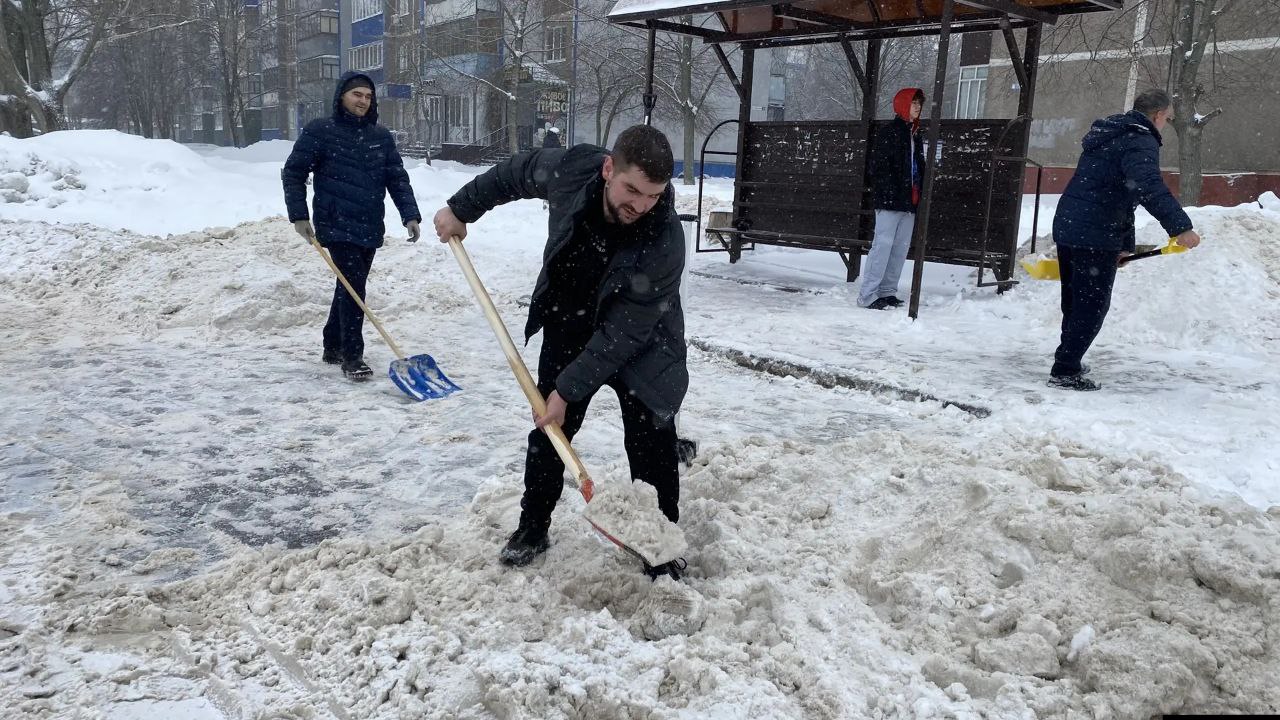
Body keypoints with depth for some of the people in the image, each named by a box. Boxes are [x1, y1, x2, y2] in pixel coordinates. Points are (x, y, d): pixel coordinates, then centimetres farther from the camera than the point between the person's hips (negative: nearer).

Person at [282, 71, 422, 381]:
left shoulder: (381, 136, 11)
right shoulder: (320, 131, -3)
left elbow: (397, 178, 9)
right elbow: (293, 172, -1)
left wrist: (410, 214, -4)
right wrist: (299, 216, -7)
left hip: (370, 228, 6)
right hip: (337, 226, -6)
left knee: (350, 287, 14)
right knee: (353, 287, -14)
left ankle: (333, 347, 29)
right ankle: (352, 356, -7)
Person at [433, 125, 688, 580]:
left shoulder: (664, 241, -35)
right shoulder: (571, 169, -26)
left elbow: (625, 332, -30)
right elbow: (516, 173, -1)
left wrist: (569, 389, -27)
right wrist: (462, 209, 7)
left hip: (640, 345, -3)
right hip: (567, 329, 4)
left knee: (652, 445, -4)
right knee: (548, 432, 9)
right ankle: (532, 529, 26)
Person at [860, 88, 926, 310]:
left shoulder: (915, 135, 19)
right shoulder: (890, 132, -5)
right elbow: (880, 166, -11)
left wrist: (918, 194, 12)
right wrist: (889, 194, -18)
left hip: (909, 202, 8)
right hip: (890, 200, -8)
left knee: (901, 248, 9)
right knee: (883, 244, -11)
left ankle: (888, 292, 16)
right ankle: (867, 295, -9)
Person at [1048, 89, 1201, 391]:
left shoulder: (1108, 136, 22)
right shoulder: (1141, 141, -10)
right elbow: (1148, 185, -30)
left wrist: (1124, 243, 28)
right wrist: (1180, 226, -36)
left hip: (1066, 227, 9)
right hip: (1095, 238, -9)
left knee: (1076, 301, 20)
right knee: (1093, 305, -2)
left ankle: (1067, 359, 33)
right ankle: (1065, 371, -1)